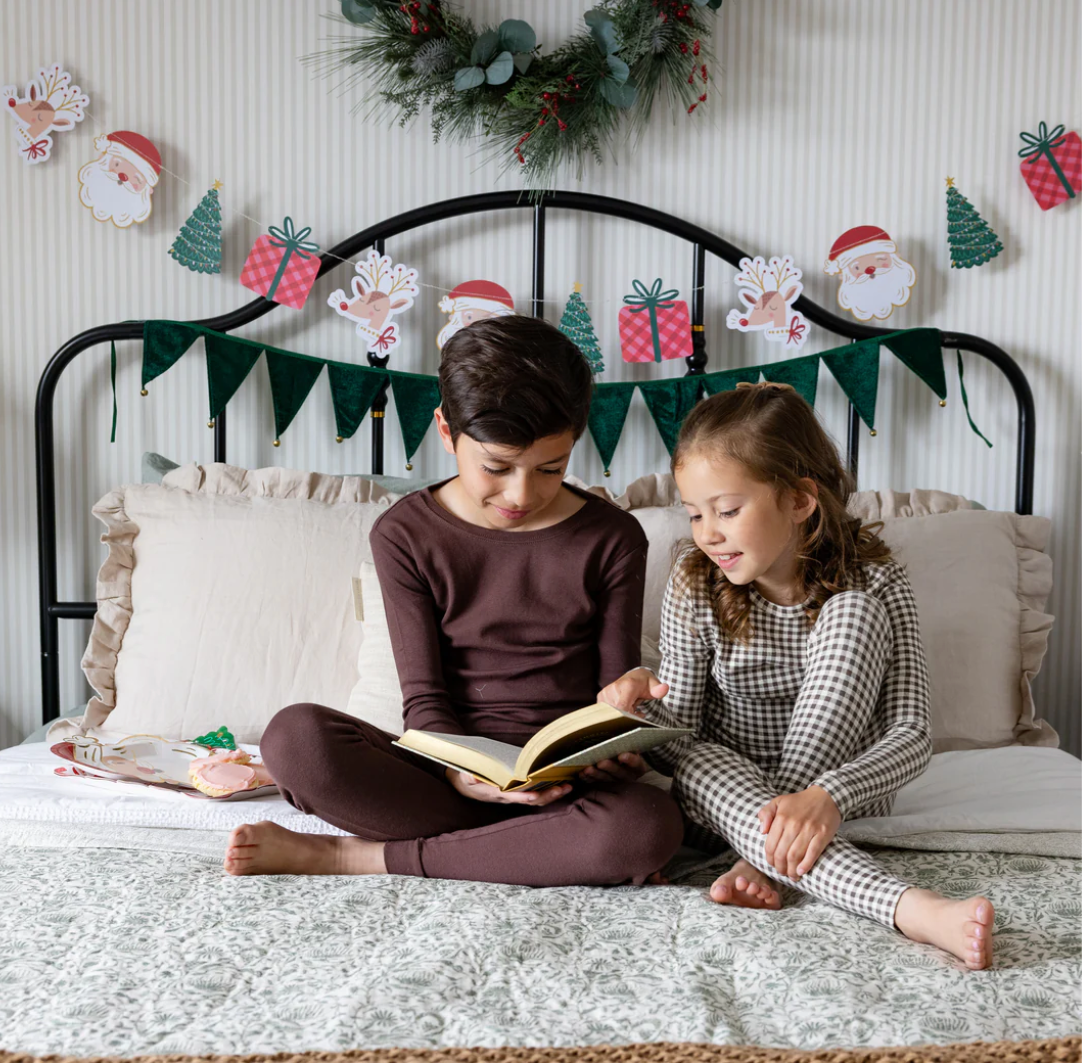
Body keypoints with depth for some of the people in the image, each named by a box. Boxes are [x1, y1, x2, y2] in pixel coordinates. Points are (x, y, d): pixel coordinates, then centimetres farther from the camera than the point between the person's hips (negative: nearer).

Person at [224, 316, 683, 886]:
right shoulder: (405, 534, -1)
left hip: (566, 780, 2)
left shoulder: (612, 539, 0)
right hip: (445, 769, -1)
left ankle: (357, 856, -21)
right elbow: (424, 694, -4)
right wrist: (462, 772, -25)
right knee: (294, 735, -27)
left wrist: (615, 751, -19)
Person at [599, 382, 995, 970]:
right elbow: (678, 732, -10)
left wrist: (826, 796, -43)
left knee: (853, 615, -26)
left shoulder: (872, 583, -17)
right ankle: (907, 907, -47)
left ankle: (763, 860, -26)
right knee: (698, 762, -35)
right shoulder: (696, 582, -11)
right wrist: (645, 700, -34)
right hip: (724, 790, 2)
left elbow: (912, 734, -25)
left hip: (838, 781, -1)